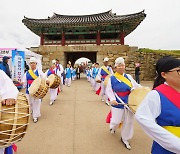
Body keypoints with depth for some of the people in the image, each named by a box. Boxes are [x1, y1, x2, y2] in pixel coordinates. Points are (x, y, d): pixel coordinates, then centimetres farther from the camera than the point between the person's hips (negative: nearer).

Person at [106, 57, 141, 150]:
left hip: (129, 103, 4)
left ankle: (124, 138, 32)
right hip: (118, 103, -3)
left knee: (128, 121, 9)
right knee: (116, 121, 4)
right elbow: (109, 90, -5)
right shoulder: (112, 78, -6)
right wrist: (112, 99, -19)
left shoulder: (128, 77, 4)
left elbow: (136, 86, 7)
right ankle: (113, 127, 44)